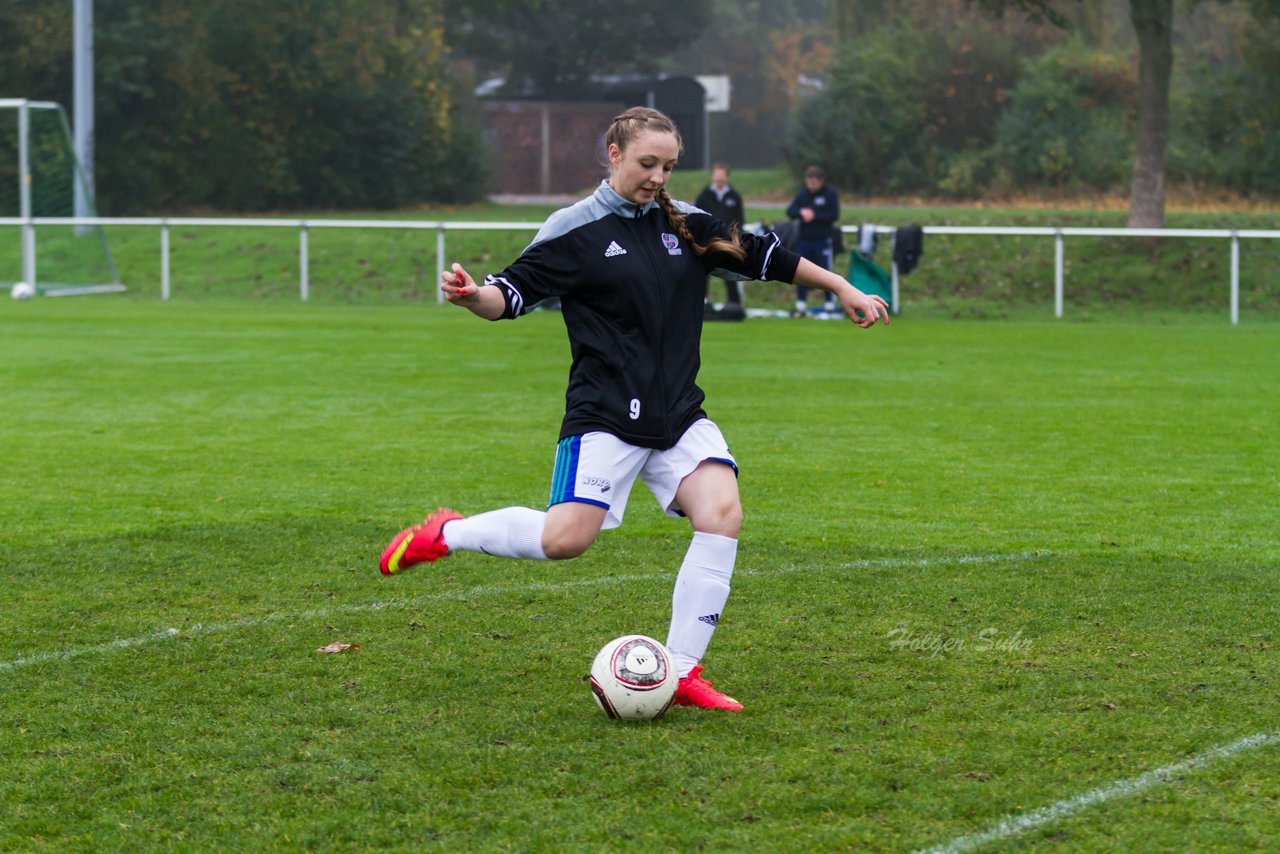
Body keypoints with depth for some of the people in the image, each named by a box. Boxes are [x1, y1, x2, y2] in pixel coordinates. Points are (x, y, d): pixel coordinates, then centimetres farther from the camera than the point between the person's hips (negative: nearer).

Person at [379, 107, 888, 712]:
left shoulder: (687, 225, 11)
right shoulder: (574, 231, -4)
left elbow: (763, 256, 21)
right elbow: (512, 293, -9)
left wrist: (845, 290, 26)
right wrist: (471, 296, -32)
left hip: (679, 414, 5)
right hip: (604, 416, -5)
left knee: (722, 513, -17)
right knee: (564, 539, -17)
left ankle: (681, 672, -9)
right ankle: (445, 534, 12)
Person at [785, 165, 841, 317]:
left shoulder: (830, 194, -4)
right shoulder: (802, 193, 6)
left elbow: (834, 215, -11)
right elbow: (790, 211, 0)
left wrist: (815, 216, -20)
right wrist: (800, 212, -21)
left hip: (823, 240, -4)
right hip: (804, 239, 4)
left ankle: (830, 305, 8)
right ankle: (801, 306, 12)